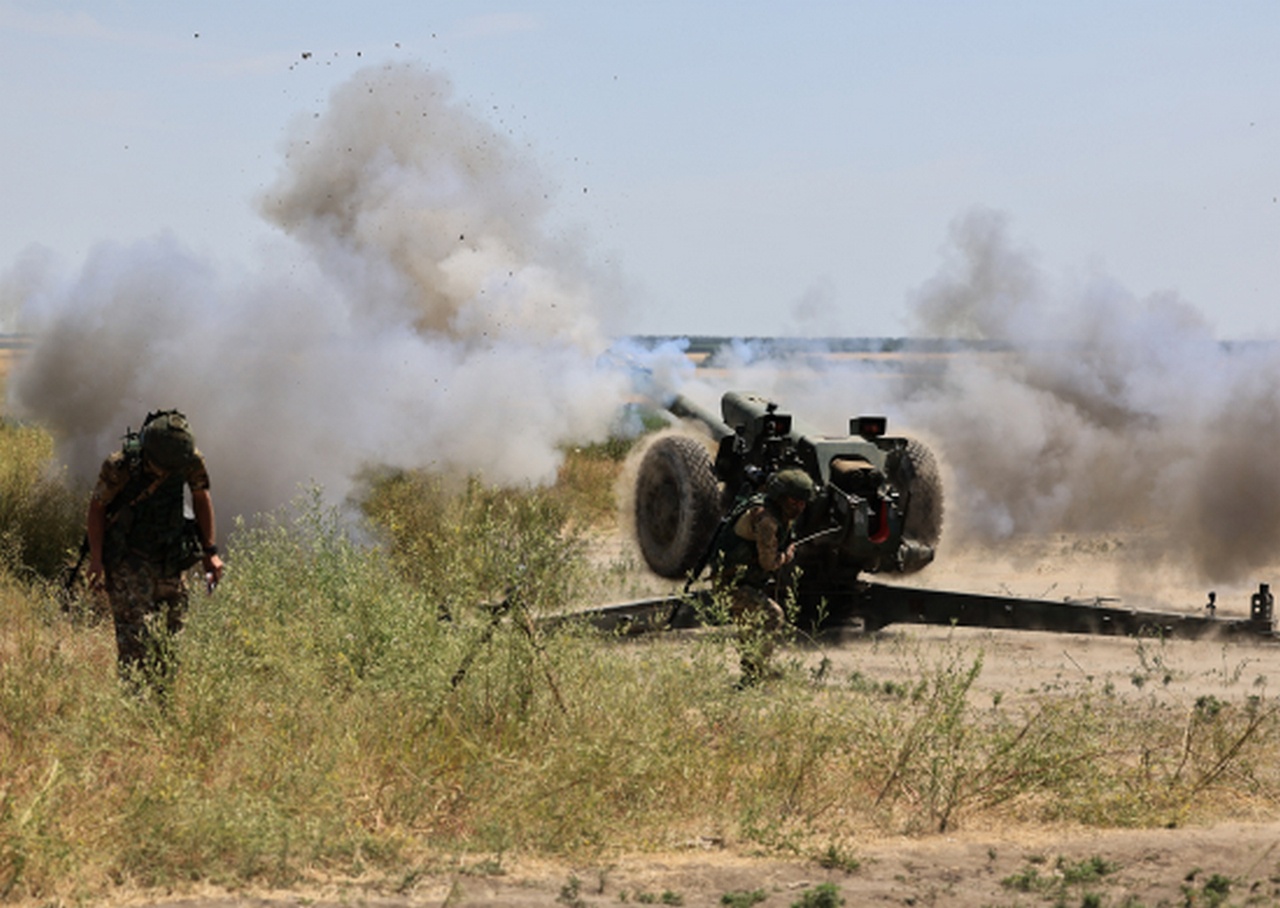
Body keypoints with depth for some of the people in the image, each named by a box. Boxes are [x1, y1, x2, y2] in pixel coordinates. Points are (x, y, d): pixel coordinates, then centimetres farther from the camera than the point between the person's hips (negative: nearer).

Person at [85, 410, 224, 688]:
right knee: (136, 637, -14)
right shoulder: (120, 466, -22)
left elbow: (201, 498, 5)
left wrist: (210, 551, 6)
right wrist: (96, 560, -11)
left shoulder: (191, 461, -13)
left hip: (170, 559, 4)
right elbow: (97, 507, -9)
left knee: (172, 632, 6)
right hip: (127, 558, -4)